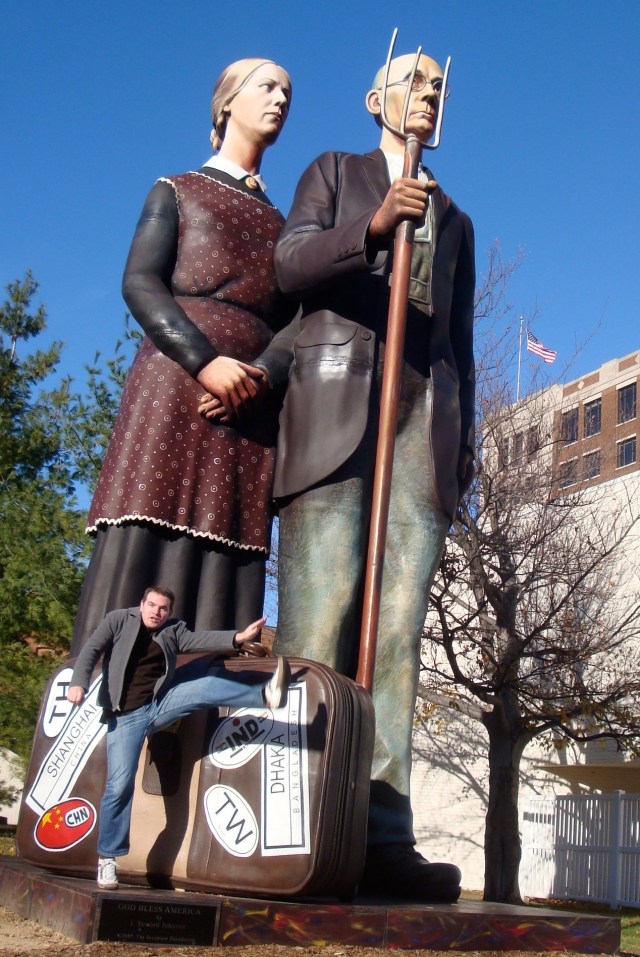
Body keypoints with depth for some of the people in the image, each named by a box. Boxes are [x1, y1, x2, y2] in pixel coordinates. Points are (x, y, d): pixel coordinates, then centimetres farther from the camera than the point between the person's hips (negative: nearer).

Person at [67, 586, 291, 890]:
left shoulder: (173, 631, 8)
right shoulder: (119, 620, 3)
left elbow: (201, 640, -7)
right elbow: (92, 650, -7)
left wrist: (237, 638, -24)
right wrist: (79, 683, -26)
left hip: (160, 703, 3)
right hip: (126, 715, -3)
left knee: (207, 686, -19)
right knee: (120, 785, -7)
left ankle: (265, 695, -28)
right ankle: (107, 858, 4)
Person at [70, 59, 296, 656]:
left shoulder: (280, 225, 27)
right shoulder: (176, 192, 17)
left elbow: (289, 324, 18)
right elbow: (139, 282, 1)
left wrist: (269, 377, -6)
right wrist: (205, 361, -15)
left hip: (252, 407, 4)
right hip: (175, 385, -3)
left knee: (224, 570, -6)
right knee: (144, 559, -13)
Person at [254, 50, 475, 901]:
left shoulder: (455, 220, 31)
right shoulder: (333, 172, 21)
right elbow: (289, 264, 3)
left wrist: (463, 442, 12)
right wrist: (374, 226, -13)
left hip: (425, 409, 4)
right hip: (337, 391, -3)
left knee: (399, 626, -10)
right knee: (319, 616, -16)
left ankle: (382, 833, -14)